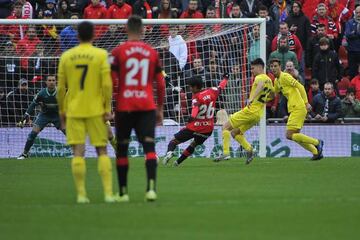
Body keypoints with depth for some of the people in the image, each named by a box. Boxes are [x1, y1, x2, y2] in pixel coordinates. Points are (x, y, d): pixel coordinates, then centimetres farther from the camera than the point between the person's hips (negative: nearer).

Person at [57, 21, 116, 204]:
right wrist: (108, 108, -2)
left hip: (73, 111, 1)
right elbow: (107, 85, -9)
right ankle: (108, 192, 0)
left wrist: (61, 111, 14)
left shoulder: (66, 56, 3)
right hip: (96, 110, -1)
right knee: (102, 151, 6)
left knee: (78, 152, 1)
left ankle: (81, 194, -3)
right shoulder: (101, 55, -3)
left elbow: (61, 87, 5)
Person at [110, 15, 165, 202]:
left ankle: (123, 192, 15)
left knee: (122, 149, 11)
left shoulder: (118, 52, -2)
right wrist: (160, 108, 18)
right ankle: (151, 187, -21)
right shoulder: (152, 52, 6)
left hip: (124, 107, -1)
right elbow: (160, 84, 9)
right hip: (147, 106, 1)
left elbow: (111, 81, -5)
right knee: (149, 146, -5)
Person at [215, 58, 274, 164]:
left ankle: (225, 153, -12)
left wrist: (252, 99, -48)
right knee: (235, 132, 18)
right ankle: (249, 149, 0)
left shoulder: (259, 77, -9)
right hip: (258, 115, 9)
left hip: (250, 111, -9)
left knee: (226, 127, -2)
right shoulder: (269, 80, 17)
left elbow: (261, 85, -35)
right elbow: (272, 94, 35)